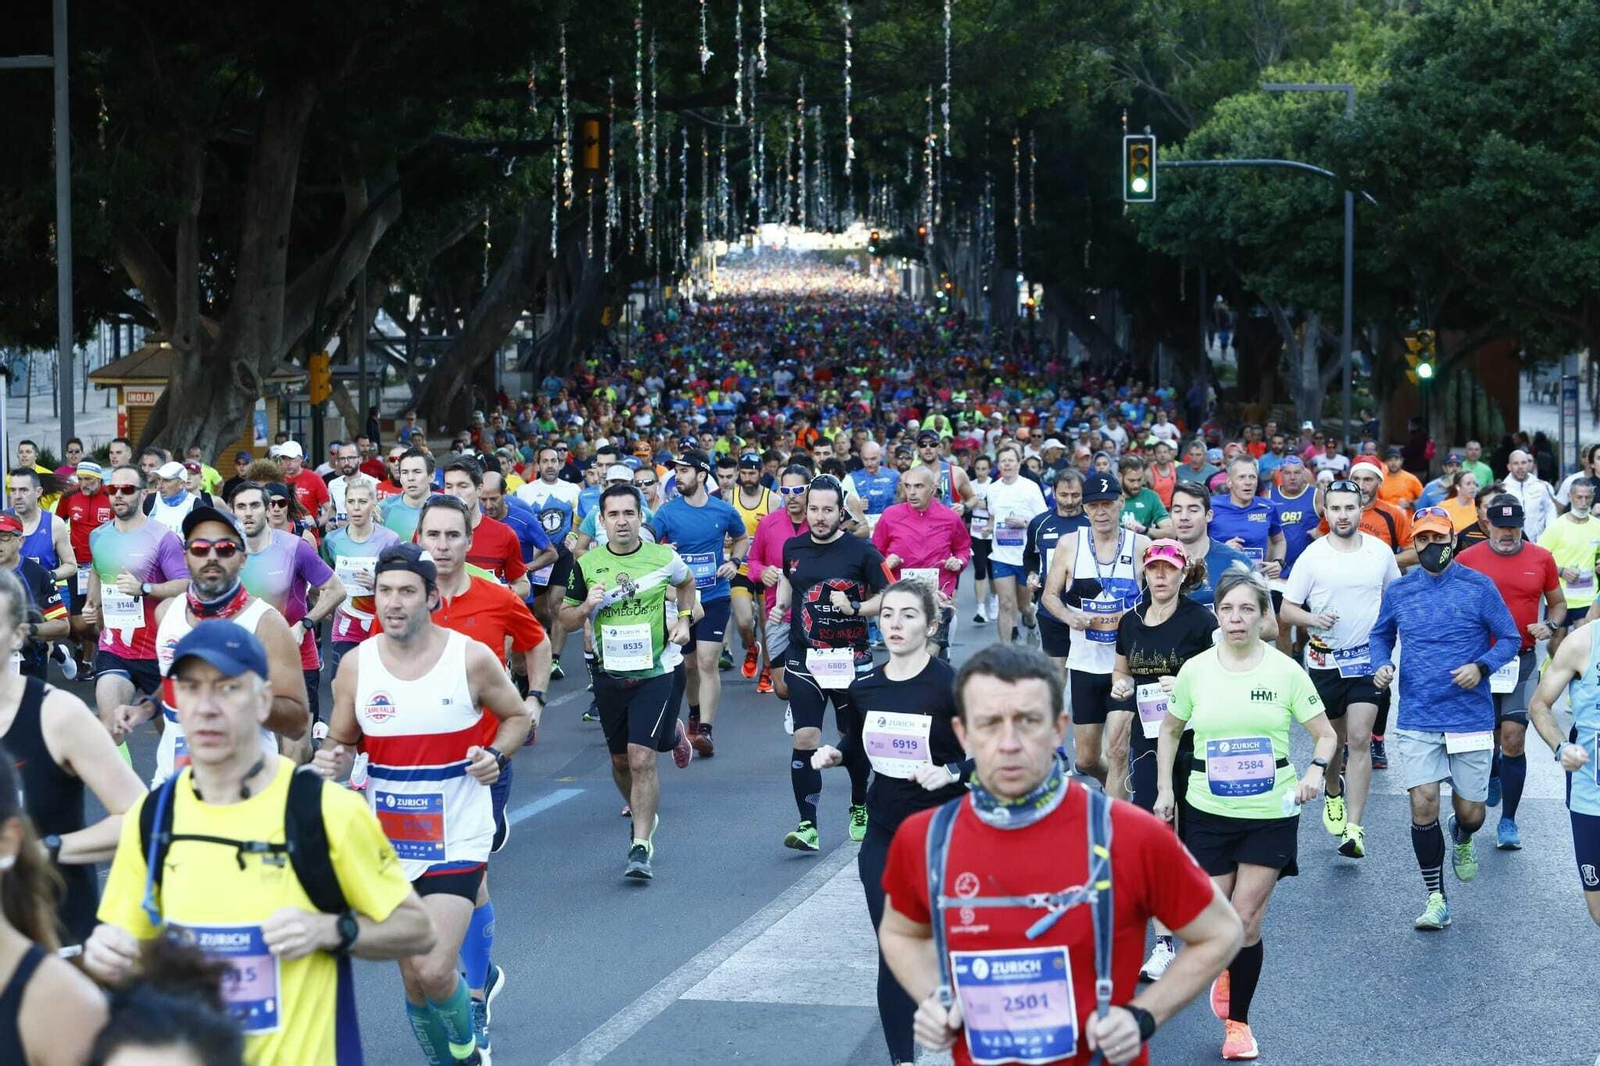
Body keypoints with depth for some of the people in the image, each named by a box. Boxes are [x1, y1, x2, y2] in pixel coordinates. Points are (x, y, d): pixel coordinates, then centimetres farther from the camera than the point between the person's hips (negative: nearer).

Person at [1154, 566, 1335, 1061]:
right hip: (1209, 810, 1)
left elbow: (1325, 733, 2)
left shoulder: (1285, 671, -4)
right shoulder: (1195, 670, -1)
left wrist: (1316, 770, -17)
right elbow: (1169, 730, 13)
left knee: (1246, 921, -1)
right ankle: (1225, 971, 36)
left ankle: (1238, 1021, 15)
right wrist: (1165, 788, 5)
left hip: (1272, 811, -1)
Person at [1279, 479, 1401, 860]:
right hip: (1325, 660, 0)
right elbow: (1286, 611, -4)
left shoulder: (1381, 551, 0)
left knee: (1359, 740, -11)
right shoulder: (1312, 556, -6)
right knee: (1334, 739, 15)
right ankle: (1333, 792, 47)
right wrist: (1313, 619, -23)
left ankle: (1354, 829, -13)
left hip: (1367, 659, 0)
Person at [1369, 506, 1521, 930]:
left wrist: (1481, 666, -18)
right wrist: (1381, 665, -2)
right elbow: (1380, 635, 19)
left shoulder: (1479, 587, -4)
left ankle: (1462, 840, 45)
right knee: (1423, 805, -9)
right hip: (1417, 720, 1)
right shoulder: (1399, 592, 4)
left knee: (1470, 811, 5)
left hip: (1470, 717, -1)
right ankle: (1436, 899, 6)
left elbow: (1510, 639, 1)